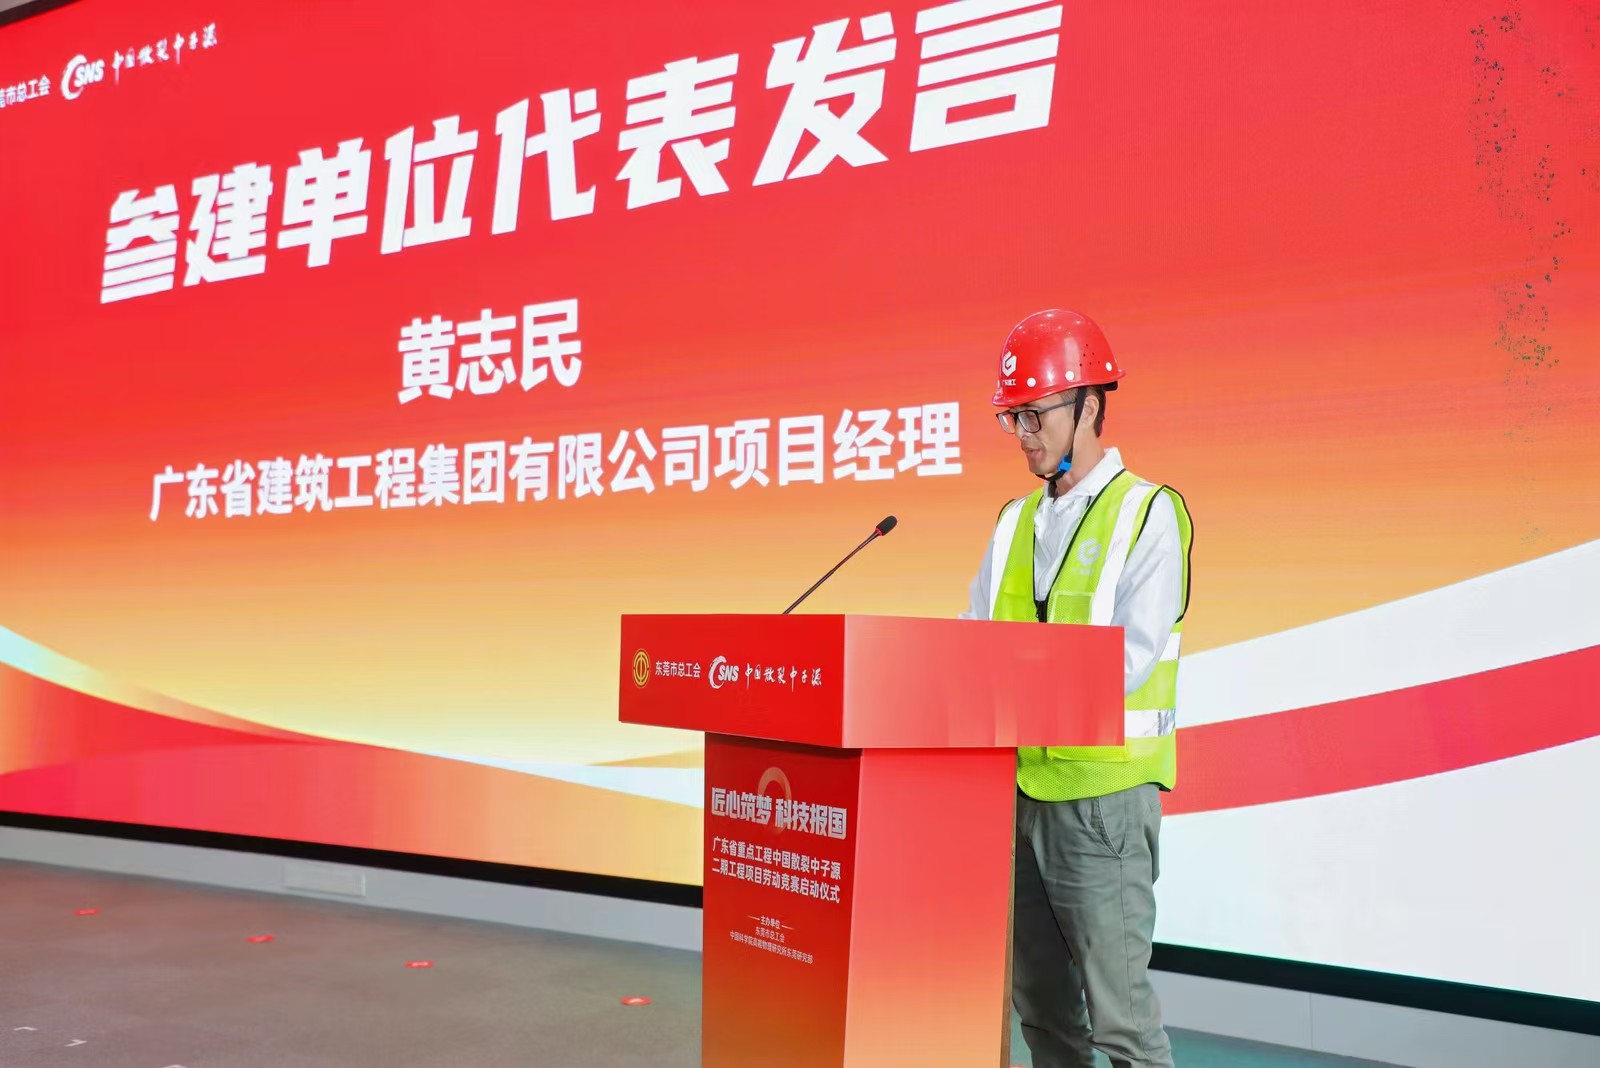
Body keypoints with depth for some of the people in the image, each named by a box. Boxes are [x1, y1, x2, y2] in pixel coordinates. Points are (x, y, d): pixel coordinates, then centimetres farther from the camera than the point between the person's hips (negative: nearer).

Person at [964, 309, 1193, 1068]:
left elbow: (1132, 656, -17)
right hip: (1018, 785, 6)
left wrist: (1021, 684, -27)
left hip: (1103, 791, -6)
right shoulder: (1017, 521, 12)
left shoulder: (1147, 513, -7)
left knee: (1117, 1006, 1)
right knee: (1038, 1001, 16)